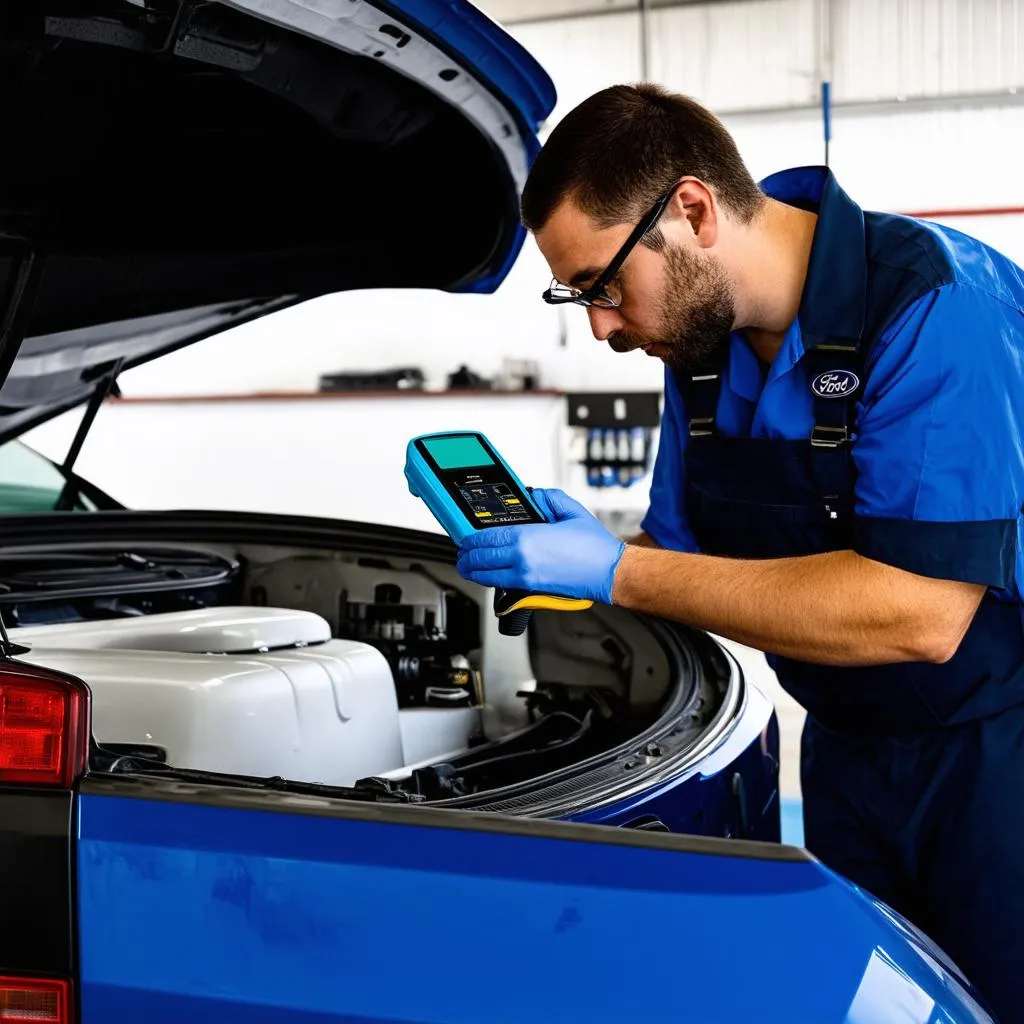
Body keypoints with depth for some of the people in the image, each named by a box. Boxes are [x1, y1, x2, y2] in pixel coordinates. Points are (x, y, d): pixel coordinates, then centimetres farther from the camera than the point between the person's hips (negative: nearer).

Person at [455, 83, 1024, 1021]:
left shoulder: (937, 308, -24)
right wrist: (586, 546, -12)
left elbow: (917, 612, -32)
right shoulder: (703, 337, 0)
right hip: (850, 754, 7)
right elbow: (689, 554, 10)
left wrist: (620, 574, -30)